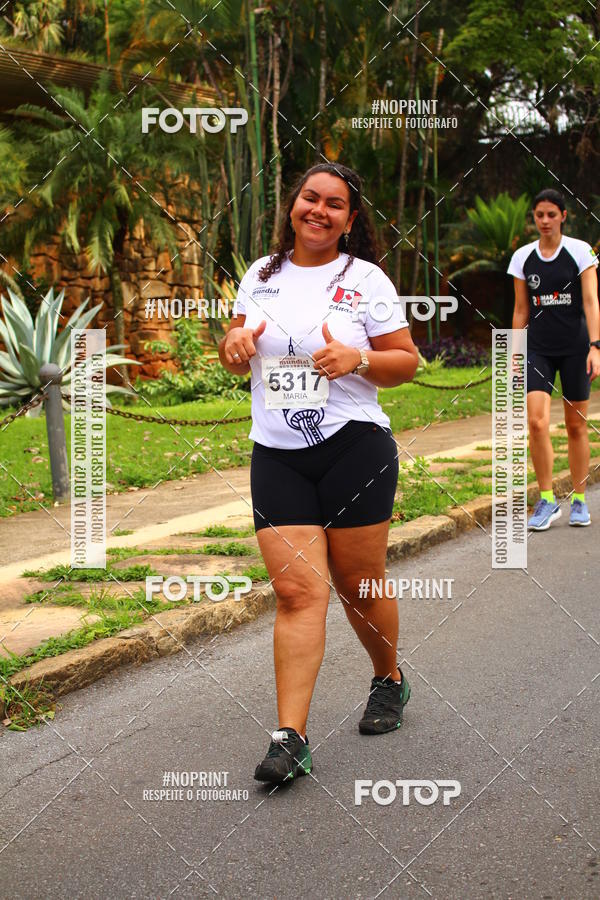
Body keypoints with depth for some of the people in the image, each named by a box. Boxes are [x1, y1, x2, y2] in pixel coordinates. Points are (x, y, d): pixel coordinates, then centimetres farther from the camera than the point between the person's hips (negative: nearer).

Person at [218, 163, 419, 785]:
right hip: (276, 455, 2)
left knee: (358, 583, 7)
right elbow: (234, 359, 21)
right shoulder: (260, 275, 12)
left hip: (354, 447, -2)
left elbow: (407, 361, 2)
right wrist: (234, 343, -3)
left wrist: (358, 358, -17)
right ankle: (290, 738, -8)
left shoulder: (366, 279, 2)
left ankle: (390, 680, 35)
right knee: (297, 589, -8)